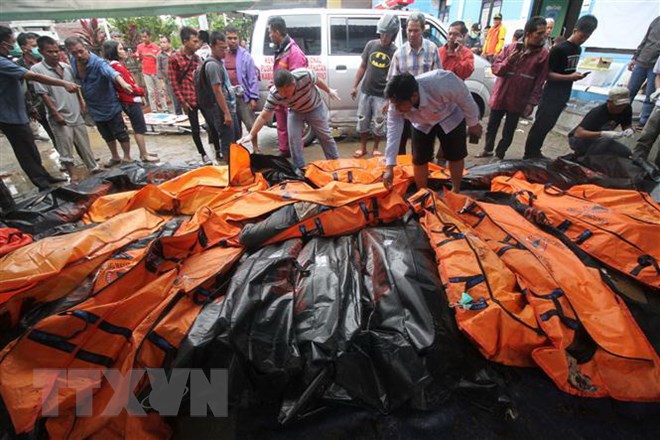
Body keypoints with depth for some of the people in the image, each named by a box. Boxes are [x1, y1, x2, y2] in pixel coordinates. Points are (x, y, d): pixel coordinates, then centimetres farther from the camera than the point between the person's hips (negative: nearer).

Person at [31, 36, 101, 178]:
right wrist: (56, 114, -15)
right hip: (60, 117, -4)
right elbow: (43, 94, -11)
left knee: (84, 145, 13)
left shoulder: (66, 66, 8)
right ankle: (72, 176, 10)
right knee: (65, 149, 2)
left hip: (76, 114, 5)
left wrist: (82, 105, 13)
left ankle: (94, 168, 25)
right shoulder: (37, 69, -7)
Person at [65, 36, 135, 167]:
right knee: (107, 136, 19)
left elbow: (111, 72, -45)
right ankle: (115, 157, 36)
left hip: (110, 106, -7)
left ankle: (127, 158, 18)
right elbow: (76, 82, 13)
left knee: (120, 134, 2)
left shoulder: (98, 62, -24)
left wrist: (123, 83, -64)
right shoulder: (73, 62, -3)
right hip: (94, 109, 7)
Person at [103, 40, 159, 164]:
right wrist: (142, 91, -3)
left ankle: (143, 152, 22)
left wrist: (139, 94, 2)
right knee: (140, 128, -5)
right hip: (131, 102, -10)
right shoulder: (117, 66, -17)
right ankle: (144, 155, 0)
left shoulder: (118, 65, 13)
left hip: (131, 101, 10)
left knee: (138, 128, 15)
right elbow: (129, 86, -19)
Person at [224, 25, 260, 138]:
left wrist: (254, 97, -10)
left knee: (251, 126, -3)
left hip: (243, 97, -3)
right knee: (234, 127, 15)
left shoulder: (245, 55, -3)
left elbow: (253, 77, -5)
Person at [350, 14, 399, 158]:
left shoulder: (395, 52, -6)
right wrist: (355, 86, 5)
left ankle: (376, 148, 24)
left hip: (382, 95, -3)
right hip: (365, 91, 3)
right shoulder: (371, 45, 3)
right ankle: (362, 147, 24)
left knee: (379, 124, 5)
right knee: (362, 121, 9)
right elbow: (362, 67, 10)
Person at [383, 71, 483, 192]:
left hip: (450, 119, -2)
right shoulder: (396, 104, -32)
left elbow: (465, 99, -25)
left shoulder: (442, 84, -43)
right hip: (422, 124, 2)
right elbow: (393, 133, -27)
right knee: (419, 159, -3)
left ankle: (456, 191, 27)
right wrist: (389, 168, -30)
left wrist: (473, 123, -9)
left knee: (455, 156, 5)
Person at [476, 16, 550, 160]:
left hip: (518, 101, -1)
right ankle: (487, 149, 31)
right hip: (500, 96, 1)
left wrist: (531, 102, -10)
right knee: (492, 126, 13)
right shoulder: (510, 48, -2)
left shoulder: (543, 54, -5)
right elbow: (495, 68, -2)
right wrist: (508, 62, -21)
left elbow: (539, 82, -4)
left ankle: (500, 154, 22)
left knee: (508, 131, 8)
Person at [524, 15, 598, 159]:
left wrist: (575, 75, 8)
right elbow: (547, 73, -16)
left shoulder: (578, 49, 13)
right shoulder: (559, 49, -13)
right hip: (551, 94, -8)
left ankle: (535, 152, 21)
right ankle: (529, 154, 1)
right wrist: (570, 77, -21)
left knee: (548, 125, 12)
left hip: (563, 95, 9)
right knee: (540, 125, -6)